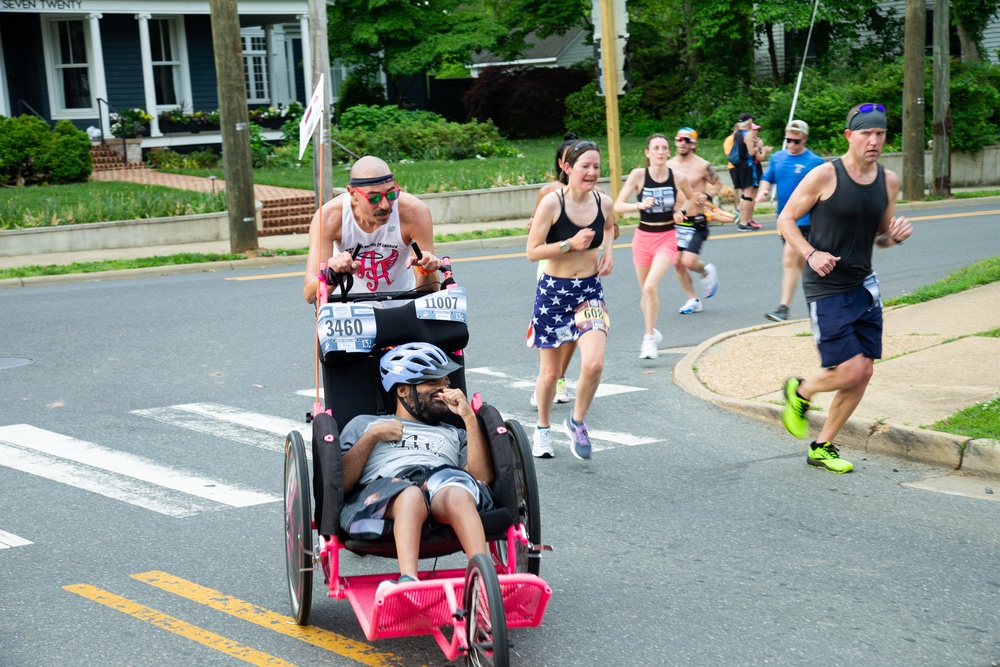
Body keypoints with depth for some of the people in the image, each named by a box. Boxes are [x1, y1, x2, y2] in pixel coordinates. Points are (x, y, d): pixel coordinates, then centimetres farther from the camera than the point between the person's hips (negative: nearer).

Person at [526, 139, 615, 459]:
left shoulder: (604, 202, -2)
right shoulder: (552, 202, -15)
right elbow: (532, 251, -15)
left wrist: (608, 251, 5)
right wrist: (571, 244, -24)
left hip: (590, 292, 2)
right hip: (553, 292, -2)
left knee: (594, 363, -17)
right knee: (550, 372, 8)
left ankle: (577, 421, 11)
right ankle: (542, 429, 34)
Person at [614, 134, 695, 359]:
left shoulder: (678, 178, -6)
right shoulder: (638, 175, -9)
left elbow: (691, 198, 16)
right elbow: (617, 206, -13)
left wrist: (679, 210, -3)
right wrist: (640, 205, -28)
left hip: (667, 238, -1)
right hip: (643, 237, 1)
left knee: (651, 287, -21)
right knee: (645, 291, 13)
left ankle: (649, 338, -10)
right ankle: (651, 331, 38)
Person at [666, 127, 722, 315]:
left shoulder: (702, 166, -8)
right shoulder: (668, 165, 5)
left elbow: (718, 185, 2)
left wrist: (706, 197, -15)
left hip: (695, 222, -5)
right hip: (675, 222, 5)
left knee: (688, 261, -16)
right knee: (677, 263, 4)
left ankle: (706, 271, 19)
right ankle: (693, 300, 18)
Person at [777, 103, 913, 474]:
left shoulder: (889, 182, 6)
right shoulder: (825, 176, -12)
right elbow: (786, 219, -5)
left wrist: (895, 235, -6)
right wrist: (811, 254, -21)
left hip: (864, 286, 7)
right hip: (826, 289, -6)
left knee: (863, 374, 5)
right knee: (851, 370, -12)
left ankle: (822, 448, 21)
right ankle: (800, 392, 21)